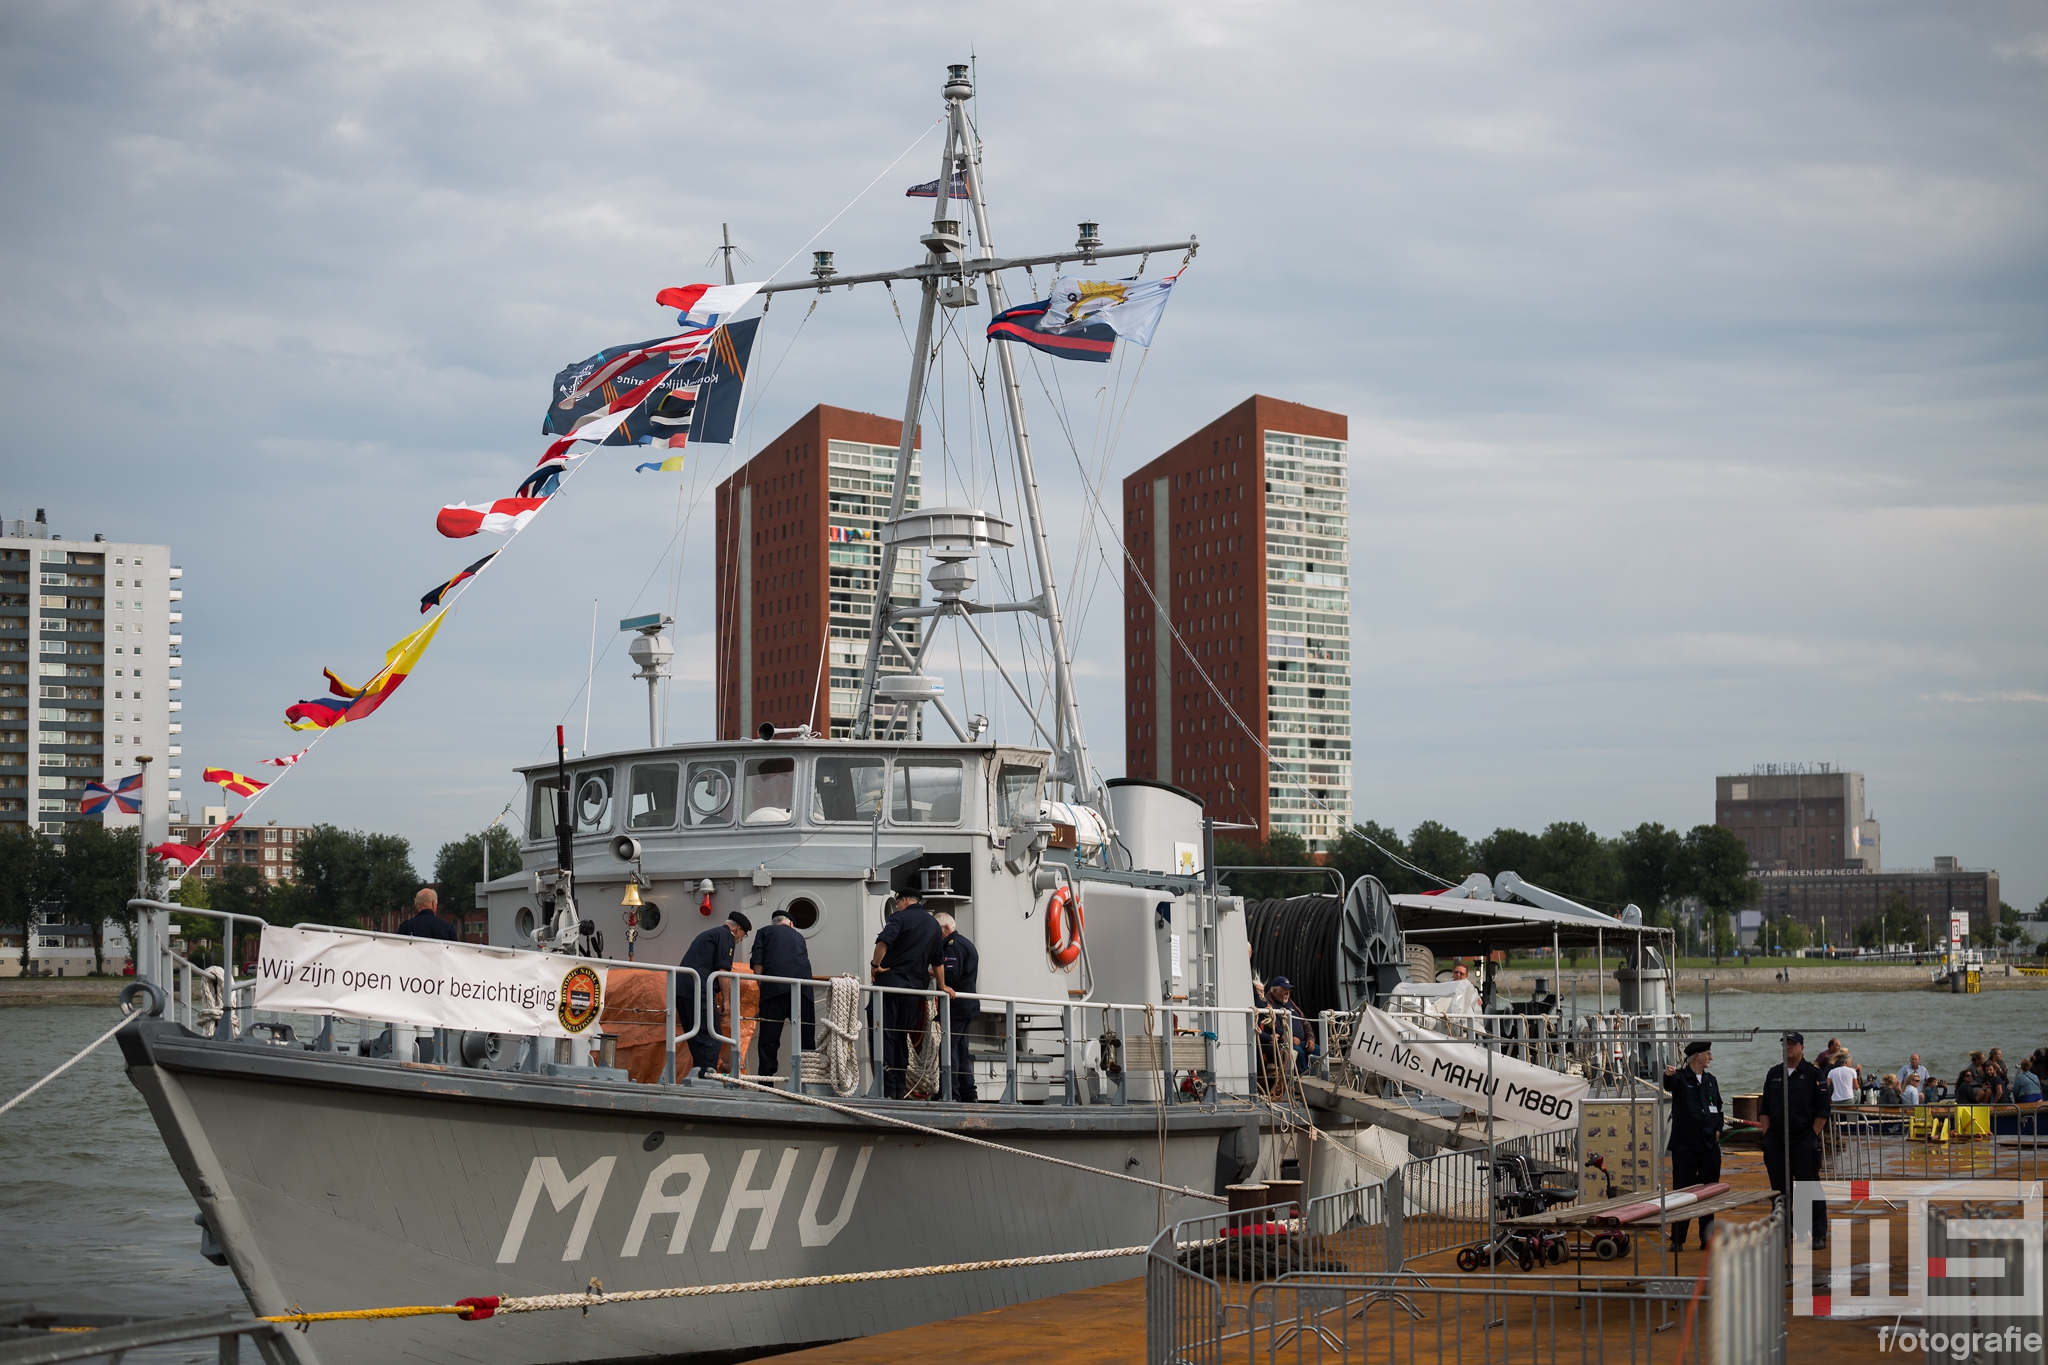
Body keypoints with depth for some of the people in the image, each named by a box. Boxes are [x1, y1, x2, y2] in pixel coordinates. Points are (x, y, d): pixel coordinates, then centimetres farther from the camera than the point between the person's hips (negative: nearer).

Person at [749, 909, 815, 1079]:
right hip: (803, 984, 3)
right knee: (806, 1038, 6)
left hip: (775, 987, -3)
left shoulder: (765, 931, 21)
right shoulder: (798, 936, 31)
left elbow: (757, 962, 6)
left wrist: (762, 986, 6)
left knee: (769, 1038, -4)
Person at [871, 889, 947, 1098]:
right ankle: (899, 1087, 9)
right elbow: (938, 962, 22)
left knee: (885, 1034, -6)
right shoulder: (934, 926, 16)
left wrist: (876, 964, -8)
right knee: (902, 1037, 13)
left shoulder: (901, 917, -3)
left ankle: (888, 1087, -13)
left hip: (891, 979, -6)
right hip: (915, 987, 6)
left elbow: (883, 941, -20)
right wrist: (942, 987, 33)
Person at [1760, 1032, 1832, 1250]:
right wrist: (1767, 1134, 6)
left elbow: (1822, 1111, -1)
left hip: (1805, 1143, -4)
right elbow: (1764, 1109, 16)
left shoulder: (1814, 1074, 0)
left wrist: (1812, 1136, -8)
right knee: (1780, 1190, 8)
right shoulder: (1774, 1074, 13)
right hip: (1776, 1142, 4)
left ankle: (1819, 1235, -1)